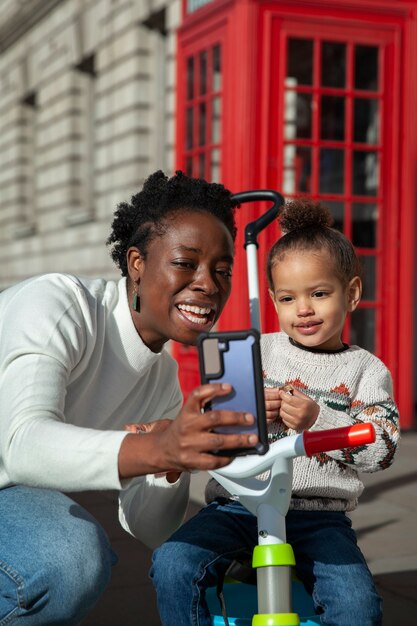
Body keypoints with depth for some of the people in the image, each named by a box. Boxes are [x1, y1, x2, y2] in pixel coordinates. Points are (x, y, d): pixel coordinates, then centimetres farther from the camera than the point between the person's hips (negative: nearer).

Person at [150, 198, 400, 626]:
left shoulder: (366, 370, 8)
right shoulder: (254, 352, 9)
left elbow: (382, 449, -4)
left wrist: (318, 420, -19)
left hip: (319, 515, -1)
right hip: (240, 504, 1)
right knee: (173, 564, -22)